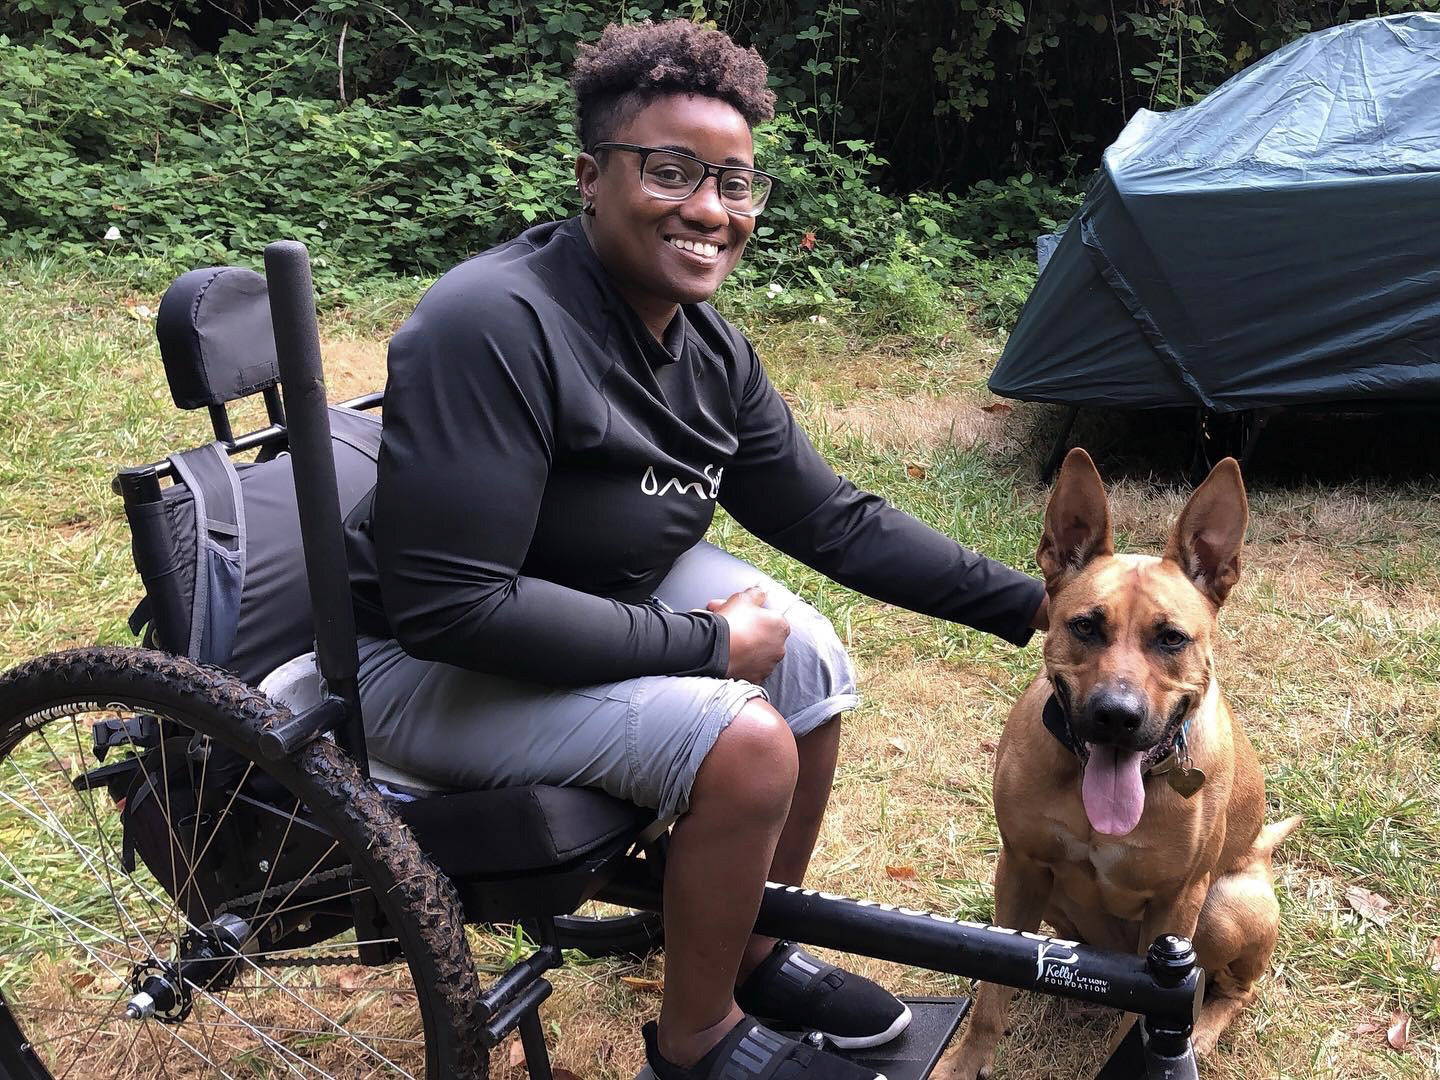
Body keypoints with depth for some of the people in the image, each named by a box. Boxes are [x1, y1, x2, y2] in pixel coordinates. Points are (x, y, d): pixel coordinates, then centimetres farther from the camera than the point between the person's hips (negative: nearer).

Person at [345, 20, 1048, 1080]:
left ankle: (755, 953, 18)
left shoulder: (712, 349, -3)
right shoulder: (494, 326, -29)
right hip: (432, 663, -8)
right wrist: (705, 643, -25)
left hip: (604, 592, 8)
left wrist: (1030, 603, -4)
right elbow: (449, 607, -33)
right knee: (742, 740, -23)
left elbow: (839, 518, 4)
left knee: (812, 661, -3)